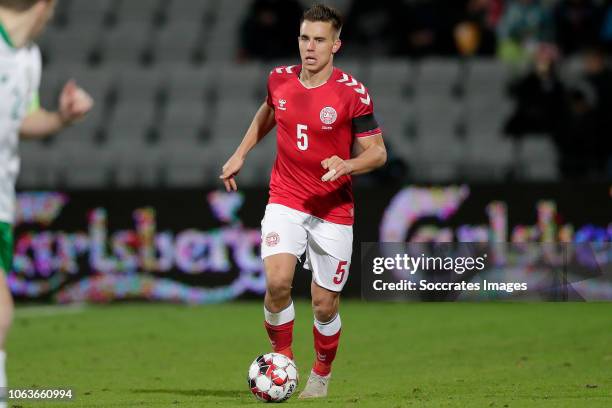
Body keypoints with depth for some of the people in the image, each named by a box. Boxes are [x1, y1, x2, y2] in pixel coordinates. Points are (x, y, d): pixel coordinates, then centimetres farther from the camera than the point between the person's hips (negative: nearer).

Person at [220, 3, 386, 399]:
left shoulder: (353, 92, -12)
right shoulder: (279, 80, 0)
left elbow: (377, 151, -7)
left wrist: (348, 165, -27)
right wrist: (240, 154, 20)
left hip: (333, 209, -2)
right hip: (285, 200, 2)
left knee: (325, 304, 2)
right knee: (277, 282, -21)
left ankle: (321, 375, 29)